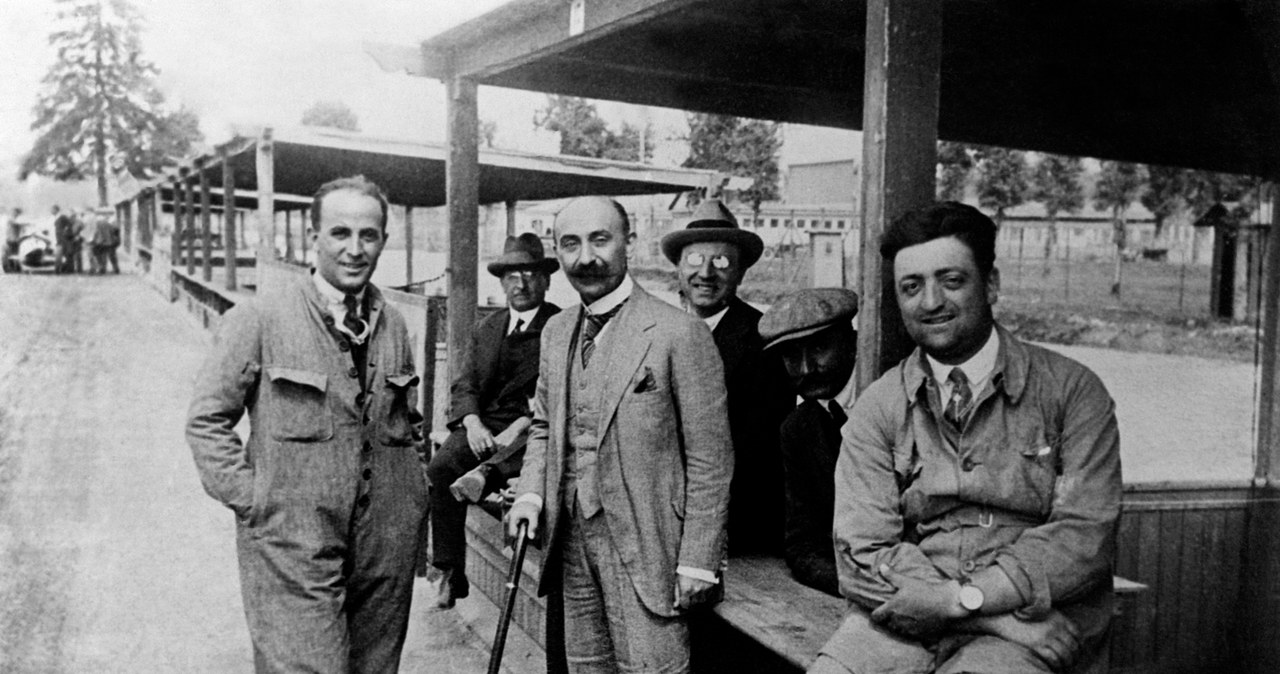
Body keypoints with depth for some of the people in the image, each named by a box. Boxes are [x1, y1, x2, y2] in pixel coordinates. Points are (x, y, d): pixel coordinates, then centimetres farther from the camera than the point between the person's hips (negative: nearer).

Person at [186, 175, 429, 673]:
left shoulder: (393, 325, 8)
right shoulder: (259, 319, -6)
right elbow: (206, 420, -1)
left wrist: (413, 495, 10)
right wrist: (251, 498, -7)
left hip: (386, 551, 5)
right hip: (294, 555, -4)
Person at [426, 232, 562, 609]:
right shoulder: (486, 330, 18)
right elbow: (464, 386, 12)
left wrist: (520, 426, -20)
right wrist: (473, 423, -9)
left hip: (533, 427, -3)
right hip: (483, 426, 3)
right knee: (441, 467, -22)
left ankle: (486, 472, -59)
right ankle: (450, 573, -18)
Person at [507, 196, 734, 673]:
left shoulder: (680, 334, -12)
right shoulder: (556, 331, 9)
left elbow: (709, 462, -12)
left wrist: (697, 562, -12)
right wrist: (531, 493, 2)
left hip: (646, 549, -6)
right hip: (571, 541, 6)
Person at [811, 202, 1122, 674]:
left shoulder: (1072, 391, 3)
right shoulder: (876, 409, 6)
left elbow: (1086, 534, -5)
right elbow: (862, 551, -1)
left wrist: (964, 597, -14)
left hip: (1031, 633, -2)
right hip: (905, 619, 2)